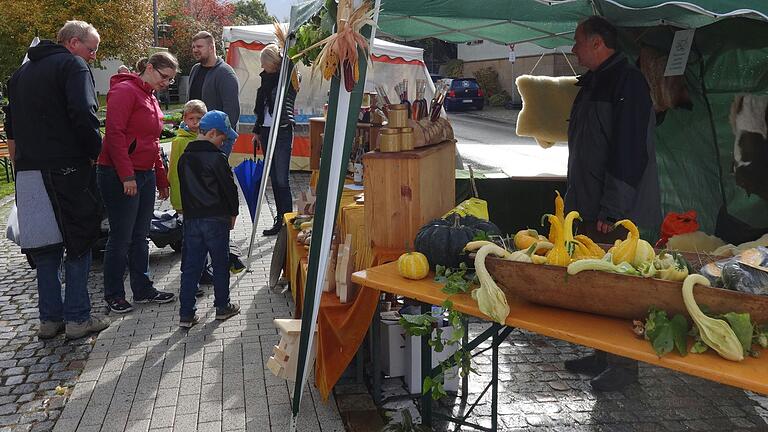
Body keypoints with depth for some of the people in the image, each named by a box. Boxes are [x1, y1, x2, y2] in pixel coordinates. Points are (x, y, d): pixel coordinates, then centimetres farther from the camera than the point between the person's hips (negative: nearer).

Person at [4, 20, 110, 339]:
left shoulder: (21, 72, 22)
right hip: (67, 170, -7)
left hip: (28, 173, 7)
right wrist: (94, 151, -5)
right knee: (78, 243, 2)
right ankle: (77, 319, 4)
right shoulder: (73, 65, -4)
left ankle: (50, 319, 16)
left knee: (45, 245, 12)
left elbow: (11, 129, 22)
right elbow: (84, 116, -19)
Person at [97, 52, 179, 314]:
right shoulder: (125, 91, -10)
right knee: (121, 237, 0)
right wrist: (127, 176, -22)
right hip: (120, 176, -9)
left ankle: (143, 290, 22)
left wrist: (161, 180, 22)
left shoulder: (151, 98, 18)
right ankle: (113, 295, 13)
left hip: (145, 174, 9)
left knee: (140, 236, 13)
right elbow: (115, 134, -19)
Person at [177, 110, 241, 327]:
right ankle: (222, 307, 21)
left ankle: (186, 314, 8)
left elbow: (183, 187, 13)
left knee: (190, 266, 7)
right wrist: (233, 213, 6)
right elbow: (229, 188, -9)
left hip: (191, 219, 5)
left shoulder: (184, 158, 7)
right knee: (220, 264, 10)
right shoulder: (218, 158, -13)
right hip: (216, 219, -5)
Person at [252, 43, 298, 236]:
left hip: (282, 131, -8)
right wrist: (257, 131, 21)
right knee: (274, 178, 10)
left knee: (281, 179, -7)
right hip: (266, 131, 8)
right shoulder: (267, 77, 14)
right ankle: (280, 219, 17)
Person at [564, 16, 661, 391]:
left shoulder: (627, 82, -14)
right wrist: (577, 201, 22)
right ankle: (603, 355, 27)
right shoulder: (592, 84, 17)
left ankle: (624, 365, 13)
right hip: (592, 211, 9)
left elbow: (630, 152, -21)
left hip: (622, 216, -9)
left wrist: (612, 211, -22)